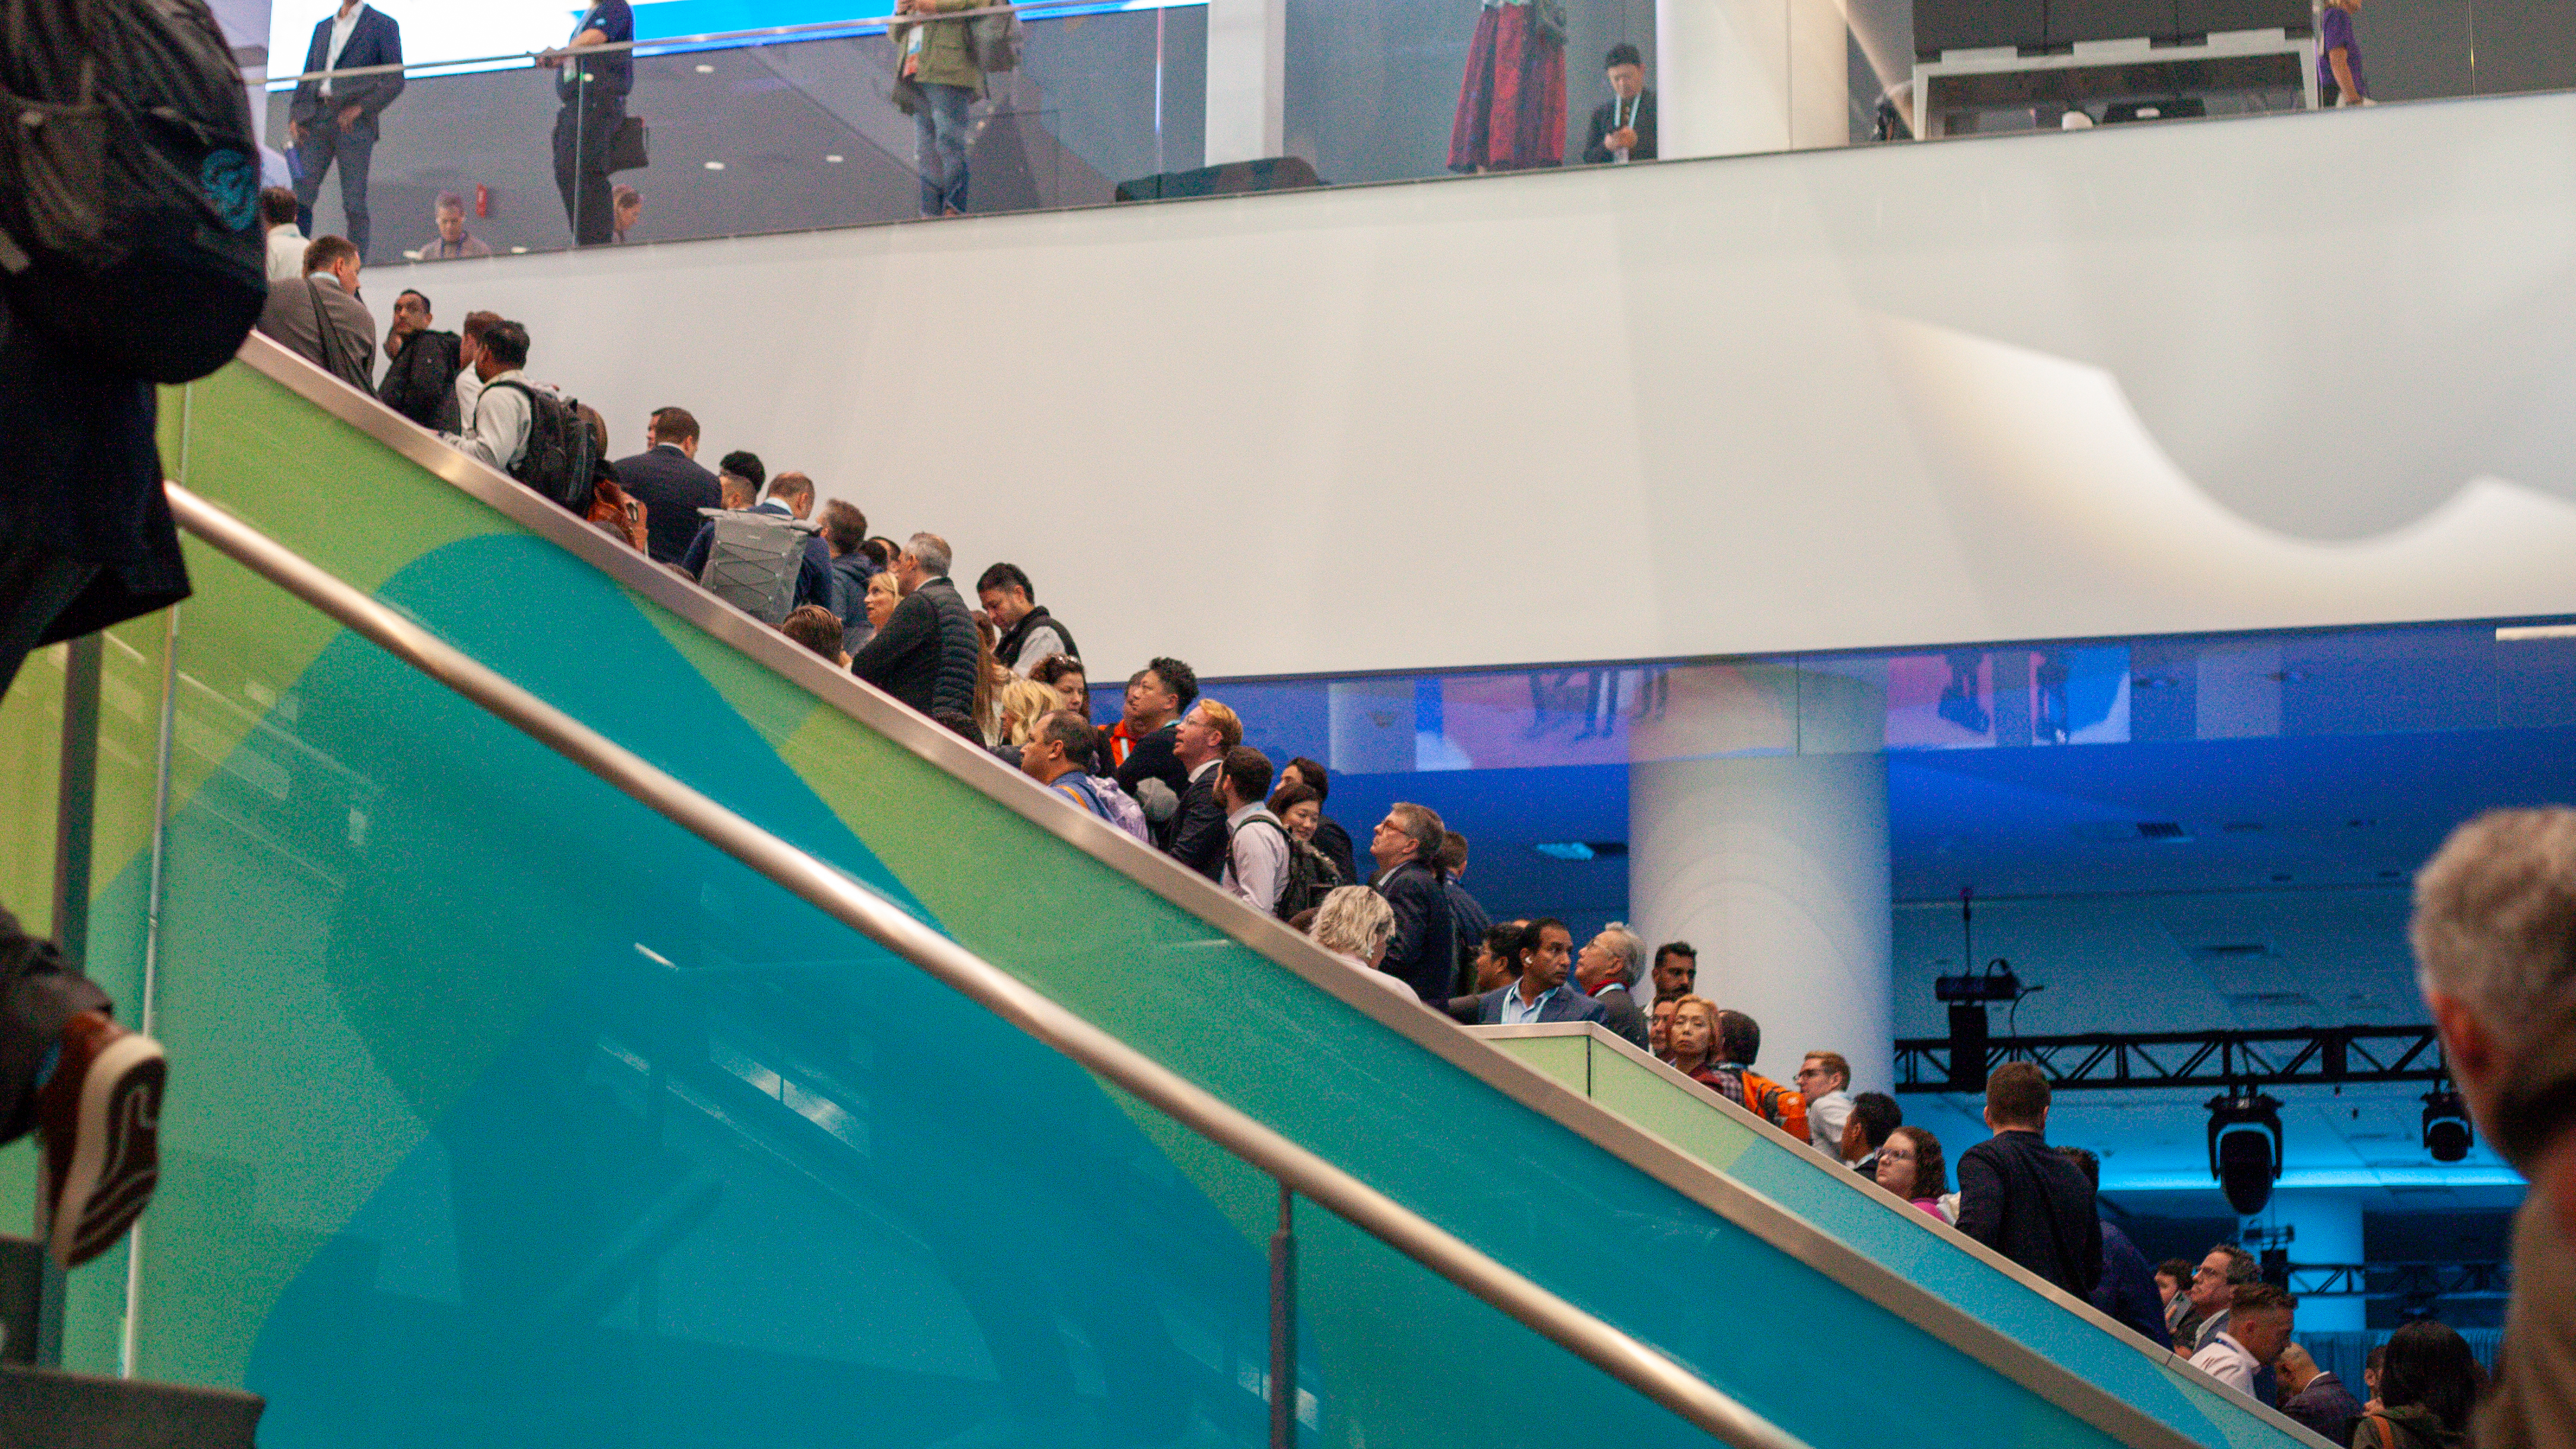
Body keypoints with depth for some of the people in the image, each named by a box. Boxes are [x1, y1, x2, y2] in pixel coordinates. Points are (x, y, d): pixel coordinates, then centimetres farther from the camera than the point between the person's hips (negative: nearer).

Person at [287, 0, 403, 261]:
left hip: (354, 122, -5)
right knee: (300, 195, -5)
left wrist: (361, 108, -13)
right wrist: (295, 117, 5)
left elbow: (395, 81, 0)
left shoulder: (383, 25, 6)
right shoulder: (323, 27, 22)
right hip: (316, 119, 5)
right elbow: (306, 77, 20)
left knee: (354, 202, -8)